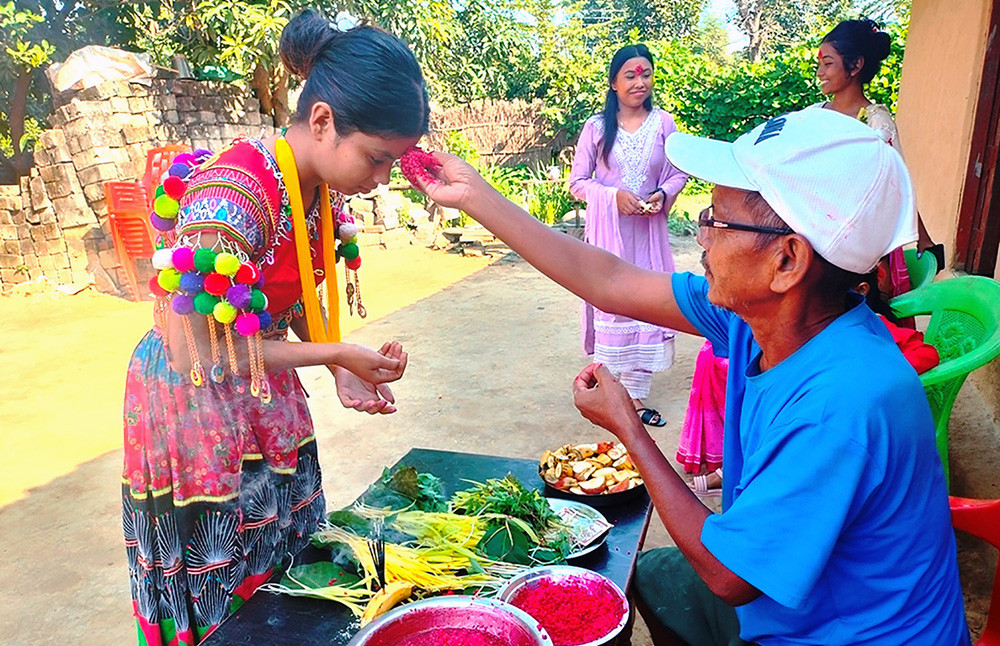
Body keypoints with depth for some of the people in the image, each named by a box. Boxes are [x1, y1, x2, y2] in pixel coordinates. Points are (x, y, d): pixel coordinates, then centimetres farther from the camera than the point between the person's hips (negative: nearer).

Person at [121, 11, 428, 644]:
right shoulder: (233, 196, -31)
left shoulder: (320, 187, -5)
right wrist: (334, 354, -24)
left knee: (285, 571, 20)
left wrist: (345, 370, -5)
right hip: (196, 407, -7)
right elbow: (196, 349, -27)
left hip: (266, 398, 7)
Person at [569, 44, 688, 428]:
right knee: (609, 303, 1)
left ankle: (636, 395, 13)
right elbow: (577, 182, -1)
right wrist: (614, 196, -16)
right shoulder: (597, 127, -1)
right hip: (607, 230, -1)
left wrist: (662, 194, -12)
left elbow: (678, 173, 8)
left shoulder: (663, 123, 2)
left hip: (648, 230, 2)